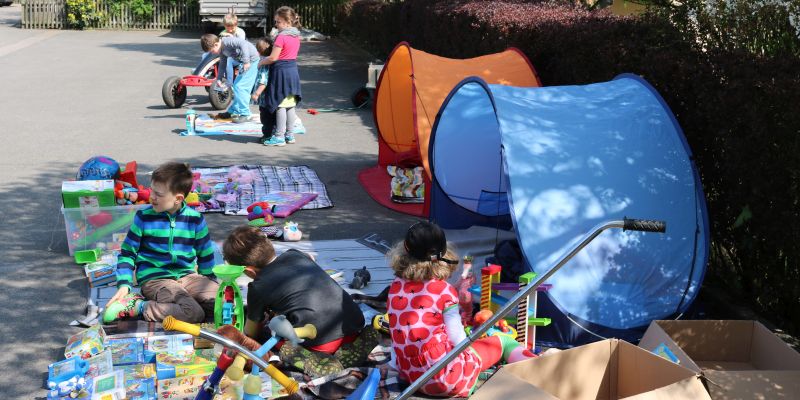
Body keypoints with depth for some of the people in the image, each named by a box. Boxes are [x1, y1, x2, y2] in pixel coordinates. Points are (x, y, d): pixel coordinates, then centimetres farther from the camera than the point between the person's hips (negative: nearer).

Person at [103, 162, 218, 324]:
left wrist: (208, 285, 12)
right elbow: (127, 253, 3)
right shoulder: (144, 217, -2)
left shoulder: (195, 219, 2)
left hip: (188, 276, 5)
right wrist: (124, 285, -9)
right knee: (194, 313, -30)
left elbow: (205, 255, 14)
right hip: (154, 279, -5)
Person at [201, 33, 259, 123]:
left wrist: (246, 61, -37)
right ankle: (233, 111, 27)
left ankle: (245, 114, -7)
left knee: (240, 87, -12)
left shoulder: (228, 41, -22)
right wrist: (219, 78, 17)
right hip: (243, 62, 10)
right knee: (237, 87, 16)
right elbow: (223, 63, 19)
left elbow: (243, 44, -35)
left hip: (251, 61, -10)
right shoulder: (222, 50, 8)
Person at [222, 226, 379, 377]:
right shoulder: (295, 255, 17)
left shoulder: (258, 288, 4)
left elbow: (251, 333, 18)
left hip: (322, 341, -6)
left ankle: (313, 361, -10)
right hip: (355, 324, 6)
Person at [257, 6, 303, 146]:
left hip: (281, 71, -8)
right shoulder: (296, 36, 8)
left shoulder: (281, 37, -17)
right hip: (293, 70, 8)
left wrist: (260, 62, -2)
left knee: (280, 106, -3)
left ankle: (279, 136, 0)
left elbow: (273, 58, -17)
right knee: (290, 105, 12)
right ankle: (289, 134, 18)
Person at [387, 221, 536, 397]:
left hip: (408, 374, 6)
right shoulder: (444, 290, -15)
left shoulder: (396, 286, 0)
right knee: (502, 341, 15)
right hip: (445, 379, -6)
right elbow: (458, 340, -13)